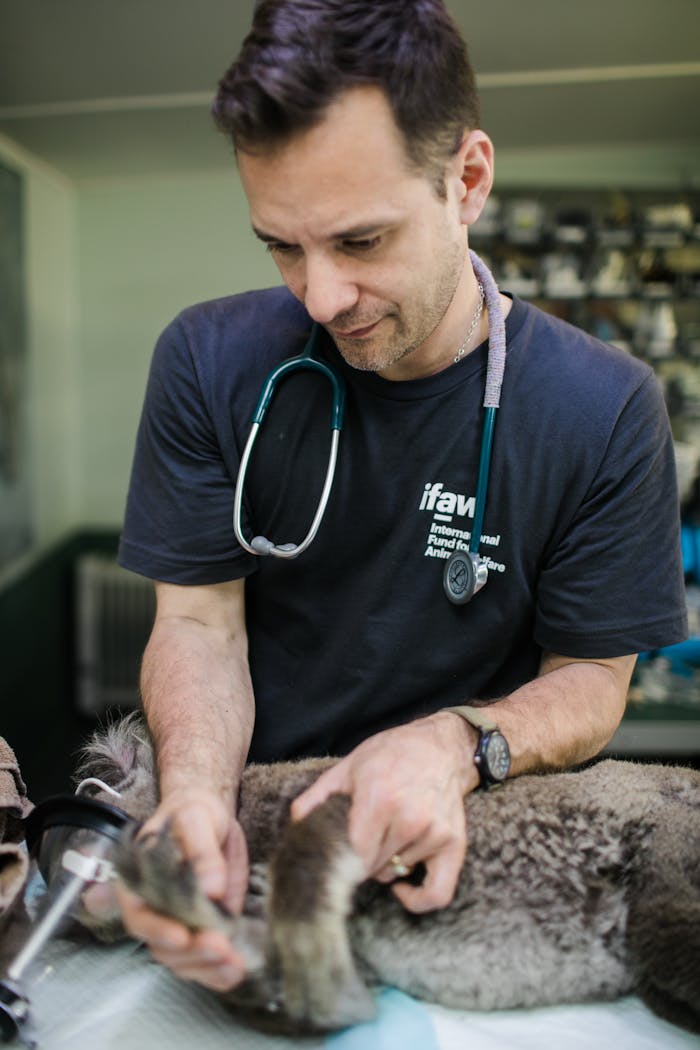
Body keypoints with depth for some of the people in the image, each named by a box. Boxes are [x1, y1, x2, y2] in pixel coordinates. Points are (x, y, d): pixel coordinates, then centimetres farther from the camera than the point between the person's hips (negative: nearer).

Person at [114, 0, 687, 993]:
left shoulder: (607, 409, -12)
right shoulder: (210, 362, -8)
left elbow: (591, 679, -5)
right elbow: (199, 620, -6)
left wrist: (456, 744, -25)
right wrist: (196, 789, -26)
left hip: (468, 835, 0)